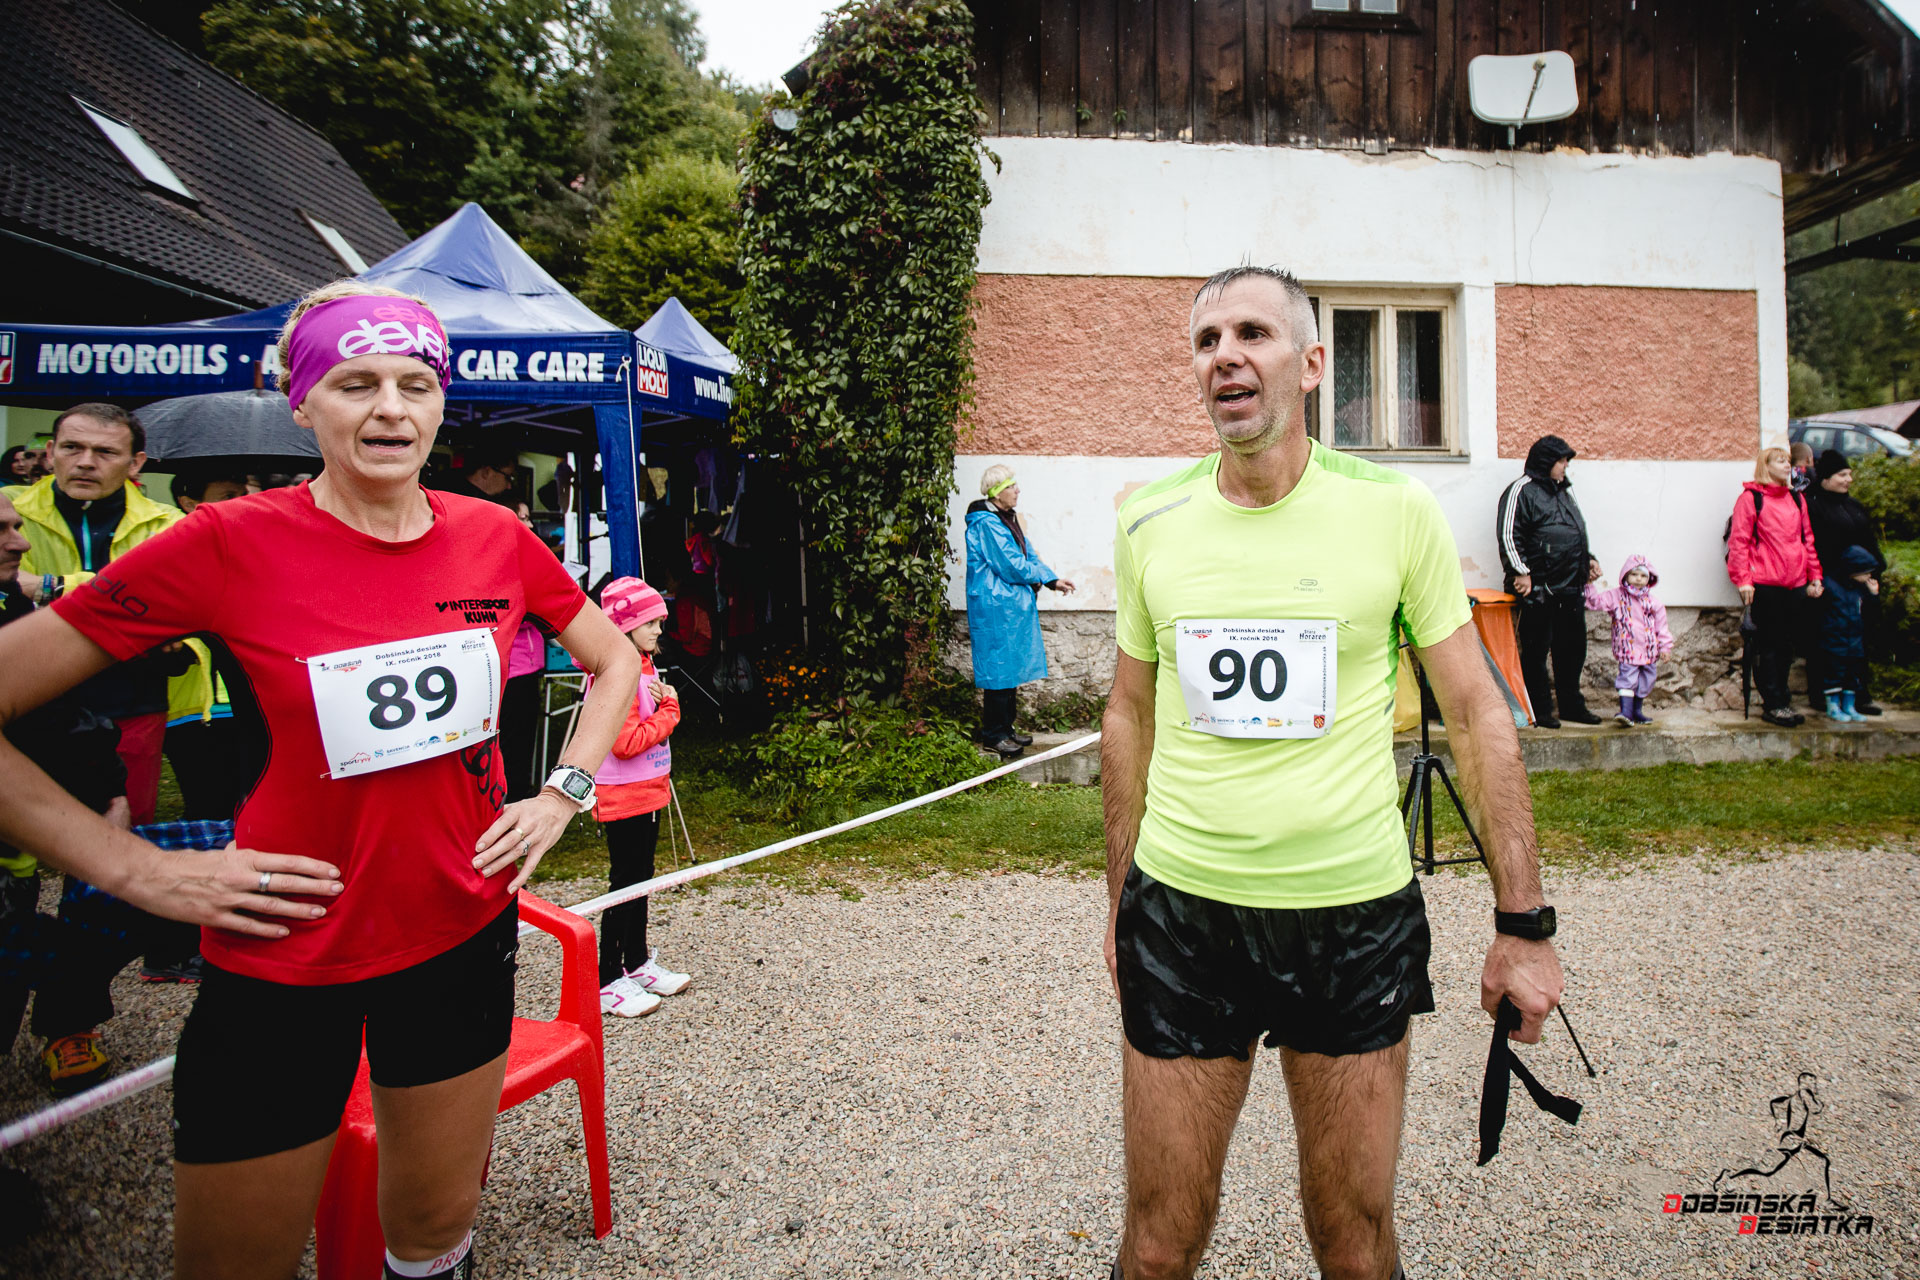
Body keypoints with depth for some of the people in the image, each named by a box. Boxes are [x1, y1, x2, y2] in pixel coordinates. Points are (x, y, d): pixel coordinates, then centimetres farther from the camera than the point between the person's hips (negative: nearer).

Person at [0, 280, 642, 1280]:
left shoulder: (494, 538, -4)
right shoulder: (230, 545, -14)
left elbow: (613, 659, 11)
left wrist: (562, 794, 2)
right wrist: (139, 871, -14)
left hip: (465, 933, 3)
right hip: (285, 957, -2)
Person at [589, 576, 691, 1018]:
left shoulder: (644, 664, 10)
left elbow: (660, 722, 15)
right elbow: (627, 742, -26)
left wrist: (669, 703, -6)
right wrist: (667, 714, -14)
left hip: (649, 790, 9)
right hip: (623, 795, -9)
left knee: (640, 879, 17)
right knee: (625, 883, -3)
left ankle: (638, 964, 30)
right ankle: (609, 982, 7)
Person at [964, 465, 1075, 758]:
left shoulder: (1007, 519, 14)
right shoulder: (986, 524, -18)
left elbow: (1028, 554, 16)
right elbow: (1011, 565, -19)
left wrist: (1053, 580, 3)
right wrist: (1042, 576, -2)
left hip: (1013, 606, 10)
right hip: (995, 609, -10)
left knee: (1011, 668, 15)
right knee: (999, 670, -4)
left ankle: (1005, 729, 25)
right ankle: (993, 736, 6)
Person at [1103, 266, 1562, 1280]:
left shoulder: (1395, 510, -5)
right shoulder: (1149, 522, 1)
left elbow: (1476, 714, 1)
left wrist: (1524, 922, 0)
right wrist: (1120, 904, 13)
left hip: (1357, 912, -1)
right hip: (1181, 911, 2)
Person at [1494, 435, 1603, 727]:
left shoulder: (1563, 491, 22)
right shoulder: (1521, 491, -6)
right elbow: (1508, 536, -14)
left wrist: (1588, 559, 22)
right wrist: (1520, 571, -19)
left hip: (1571, 586, 9)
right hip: (1539, 589, -9)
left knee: (1572, 648, 13)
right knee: (1536, 651, -2)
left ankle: (1572, 705, 24)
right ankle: (1540, 710, 7)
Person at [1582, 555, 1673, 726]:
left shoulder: (1653, 603, 7)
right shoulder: (1616, 596, 1)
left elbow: (1661, 627, 10)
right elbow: (1596, 602, -6)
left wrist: (1665, 647, 6)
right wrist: (1591, 585, -16)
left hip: (1649, 650, 4)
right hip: (1627, 649, -4)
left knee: (1645, 681, 10)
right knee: (1627, 677, -14)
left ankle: (1637, 712, 22)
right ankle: (1626, 711, -16)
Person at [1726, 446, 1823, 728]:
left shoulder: (1797, 499, 16)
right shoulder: (1750, 498, -2)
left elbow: (1808, 539, 18)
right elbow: (1738, 541, -7)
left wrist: (1814, 575, 13)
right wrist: (1742, 579, -13)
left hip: (1795, 585, 6)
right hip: (1764, 585, -6)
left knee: (1786, 644, 10)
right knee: (1768, 646, -2)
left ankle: (1781, 700, 19)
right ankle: (1773, 705, 2)